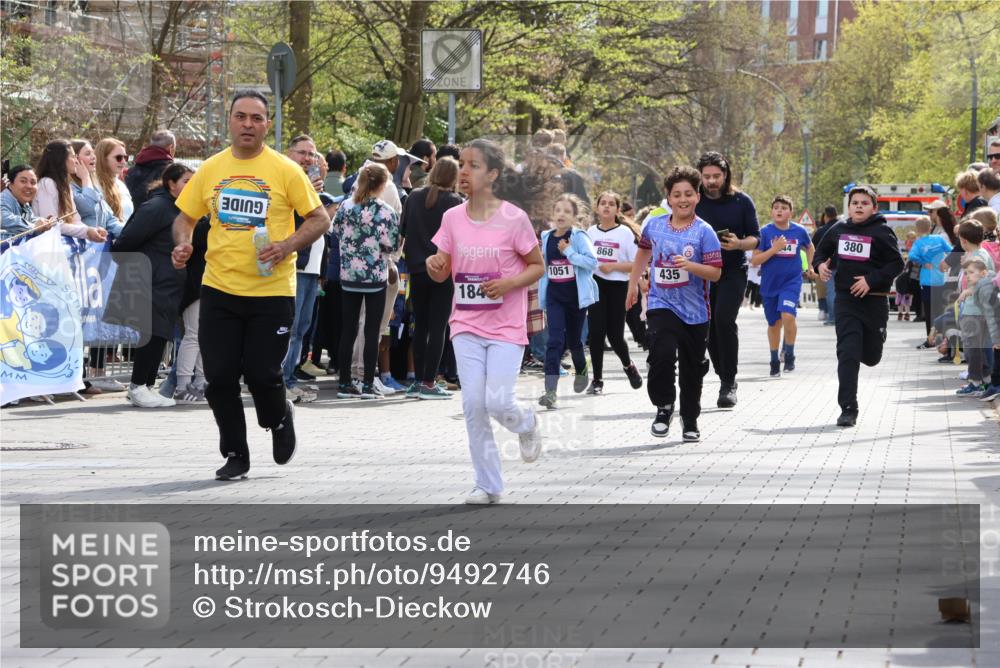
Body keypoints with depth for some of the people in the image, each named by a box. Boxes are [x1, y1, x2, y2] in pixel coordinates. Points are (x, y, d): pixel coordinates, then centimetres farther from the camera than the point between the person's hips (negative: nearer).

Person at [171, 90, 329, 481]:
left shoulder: (285, 170, -3)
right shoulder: (211, 169, 7)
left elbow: (320, 220, -1)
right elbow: (185, 216, 15)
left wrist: (288, 246, -17)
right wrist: (183, 243, -6)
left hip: (272, 290, -3)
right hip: (219, 288, 3)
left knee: (262, 374, -4)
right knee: (219, 376, 1)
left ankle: (279, 419, 30)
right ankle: (235, 455, 16)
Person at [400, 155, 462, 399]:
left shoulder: (414, 197, 1)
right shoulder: (454, 202, -10)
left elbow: (403, 230, 6)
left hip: (417, 269, 4)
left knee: (420, 326, 13)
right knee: (438, 326, 0)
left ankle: (417, 380, 14)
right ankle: (428, 383, -4)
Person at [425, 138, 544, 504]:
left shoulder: (514, 219, -9)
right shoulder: (453, 218, 2)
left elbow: (537, 265, 0)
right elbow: (442, 272, 10)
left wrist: (509, 283, -18)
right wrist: (433, 264, -14)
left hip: (506, 327, -4)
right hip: (467, 326, 4)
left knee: (497, 402, -13)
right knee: (473, 404, -4)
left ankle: (527, 423, 25)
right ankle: (488, 485, 7)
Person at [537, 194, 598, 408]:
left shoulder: (579, 237, -8)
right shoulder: (547, 238, 6)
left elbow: (592, 262, -18)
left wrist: (569, 252, -22)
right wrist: (542, 298, 15)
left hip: (576, 295, -2)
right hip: (554, 296, 2)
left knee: (574, 340, 12)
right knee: (555, 340, -10)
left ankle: (581, 371, 44)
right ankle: (550, 391, -17)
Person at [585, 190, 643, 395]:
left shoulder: (625, 232, -5)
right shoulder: (591, 232, 6)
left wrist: (613, 266, -17)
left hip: (618, 287, -2)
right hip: (596, 286, 2)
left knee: (615, 334, 0)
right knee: (596, 332, -5)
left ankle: (628, 365, 31)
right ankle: (597, 380, 3)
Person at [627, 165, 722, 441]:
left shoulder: (704, 232, -9)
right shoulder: (654, 225, 0)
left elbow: (716, 273, -11)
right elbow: (644, 250, 22)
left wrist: (689, 265, -27)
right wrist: (633, 284, 25)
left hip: (694, 311, -1)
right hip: (661, 305, 1)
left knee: (692, 369, 10)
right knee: (662, 354, -22)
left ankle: (690, 420, 30)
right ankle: (664, 407, 1)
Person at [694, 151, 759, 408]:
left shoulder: (742, 202, 0)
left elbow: (755, 238, 2)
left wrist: (738, 244, -19)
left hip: (733, 271, -3)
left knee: (724, 318, -21)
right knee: (709, 327, 4)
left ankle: (728, 383, -17)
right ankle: (725, 379, 21)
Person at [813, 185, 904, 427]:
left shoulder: (881, 232, -5)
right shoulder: (838, 231, 6)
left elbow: (897, 264, -8)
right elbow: (821, 252, 22)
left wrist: (871, 280, -18)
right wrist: (821, 265, -1)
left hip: (874, 301, -1)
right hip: (846, 300, 1)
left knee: (871, 357, 10)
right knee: (847, 354, -11)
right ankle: (848, 409, -9)